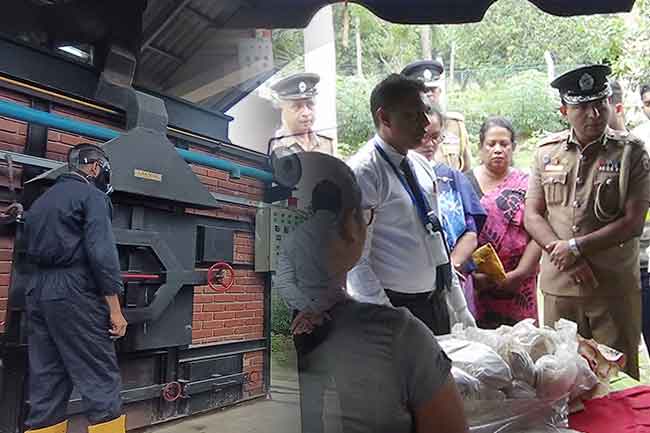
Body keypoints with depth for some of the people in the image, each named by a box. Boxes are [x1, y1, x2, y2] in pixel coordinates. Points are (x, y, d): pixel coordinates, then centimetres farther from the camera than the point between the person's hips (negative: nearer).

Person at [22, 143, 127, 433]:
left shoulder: (41, 199, 20)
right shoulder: (91, 195, -4)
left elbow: (31, 250, 20)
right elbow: (102, 253, -15)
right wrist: (114, 308, -14)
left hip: (36, 291, 8)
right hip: (73, 293, -8)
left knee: (46, 380, 12)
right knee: (101, 378, -4)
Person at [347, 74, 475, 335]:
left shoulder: (421, 165, 6)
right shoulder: (363, 171, -18)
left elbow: (436, 240, 12)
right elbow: (355, 260, -20)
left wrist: (461, 310, 13)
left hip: (438, 302, 7)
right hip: (394, 305, -7)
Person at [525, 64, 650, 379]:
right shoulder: (547, 152, 5)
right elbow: (532, 215, 3)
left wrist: (576, 247, -14)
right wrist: (559, 250, -12)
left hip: (615, 287, -2)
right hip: (558, 285, 2)